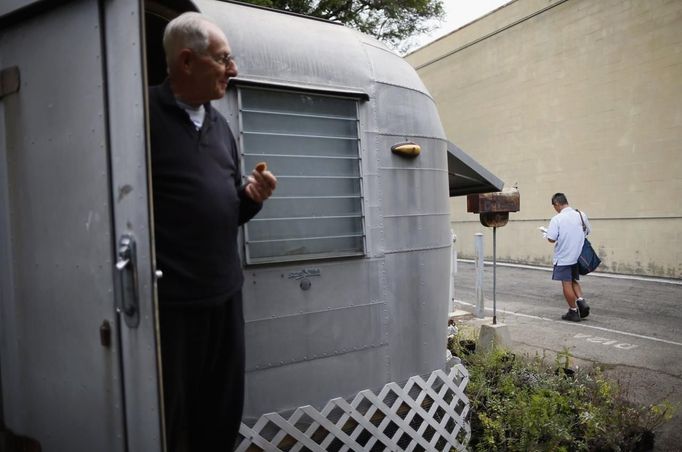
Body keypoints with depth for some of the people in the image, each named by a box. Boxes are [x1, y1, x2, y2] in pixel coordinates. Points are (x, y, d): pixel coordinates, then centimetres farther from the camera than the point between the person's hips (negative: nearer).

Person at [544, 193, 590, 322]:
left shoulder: (556, 219, -18)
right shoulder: (581, 215, -1)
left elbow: (551, 239, -22)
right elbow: (588, 231, 13)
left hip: (563, 258, -6)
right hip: (577, 256, 6)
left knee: (567, 284, 5)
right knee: (574, 281, 22)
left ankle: (573, 311, 13)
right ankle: (581, 302, 5)